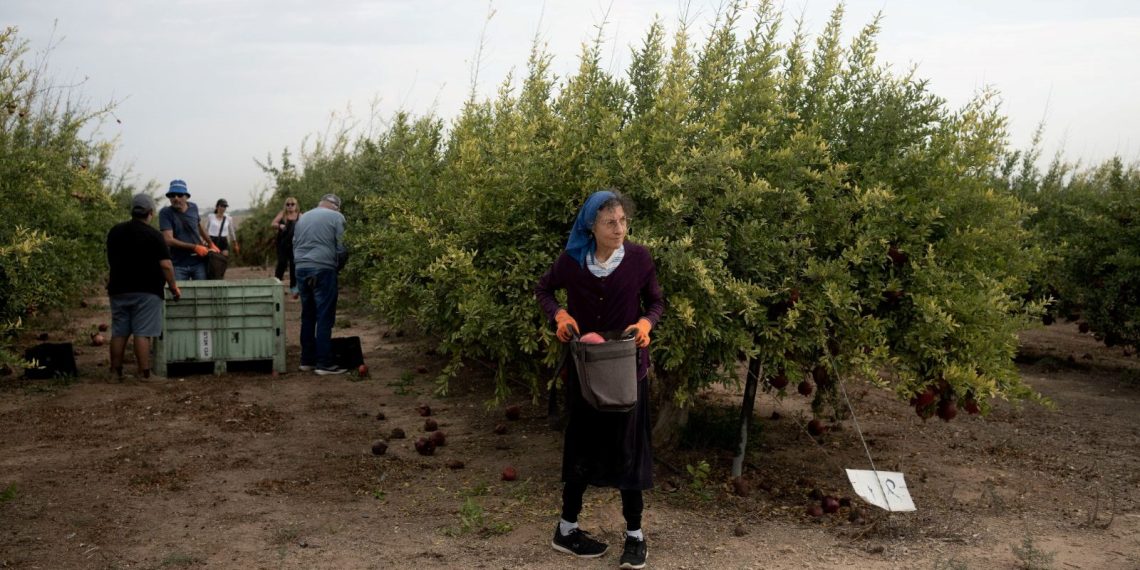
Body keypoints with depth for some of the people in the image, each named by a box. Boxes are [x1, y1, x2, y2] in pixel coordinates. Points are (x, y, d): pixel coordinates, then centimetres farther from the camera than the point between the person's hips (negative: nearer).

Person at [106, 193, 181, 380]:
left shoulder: (115, 232, 9)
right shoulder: (154, 235, -9)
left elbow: (110, 260, 20)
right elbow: (165, 265, -14)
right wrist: (173, 287, -4)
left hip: (119, 289, 5)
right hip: (146, 291, -5)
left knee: (118, 333, 10)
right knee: (142, 334, -6)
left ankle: (116, 371, 14)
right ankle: (144, 373, -6)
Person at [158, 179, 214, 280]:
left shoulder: (193, 207, 4)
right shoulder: (165, 213, -8)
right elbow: (169, 240, -17)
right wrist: (195, 247, -18)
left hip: (199, 262, 3)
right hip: (178, 265, -2)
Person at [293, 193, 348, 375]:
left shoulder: (302, 217, 19)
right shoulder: (336, 217, 0)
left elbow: (294, 246, 19)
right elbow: (342, 248, -3)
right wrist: (338, 266, 12)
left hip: (301, 269, 6)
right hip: (323, 269, -6)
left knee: (307, 316, 14)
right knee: (325, 317, -4)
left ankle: (307, 360, 18)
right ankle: (324, 363, -4)